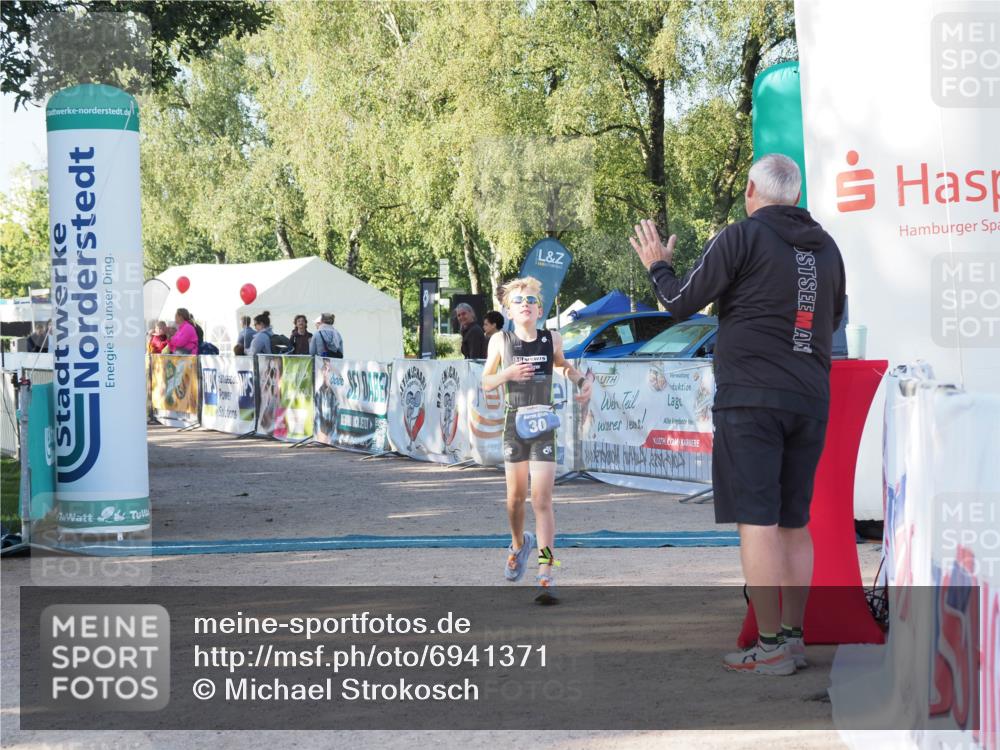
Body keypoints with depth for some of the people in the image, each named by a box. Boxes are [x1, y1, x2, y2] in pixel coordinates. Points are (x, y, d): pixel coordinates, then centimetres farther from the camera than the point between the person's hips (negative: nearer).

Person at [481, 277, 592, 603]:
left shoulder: (551, 339, 0)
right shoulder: (500, 340, -3)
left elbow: (561, 364, 22)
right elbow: (485, 382, 3)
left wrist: (581, 379, 4)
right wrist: (508, 374, -16)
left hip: (544, 425, -1)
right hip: (514, 424, 1)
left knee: (542, 500, -10)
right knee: (515, 496, 12)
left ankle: (546, 575, -13)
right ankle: (518, 544, 44)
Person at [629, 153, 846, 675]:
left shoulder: (742, 237, -7)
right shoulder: (826, 248, 12)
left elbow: (682, 304, -2)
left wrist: (657, 266, 17)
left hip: (750, 399, -6)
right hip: (810, 400, 6)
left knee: (756, 520, -6)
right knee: (795, 522, 12)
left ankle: (770, 646, -8)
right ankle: (793, 637, 13)